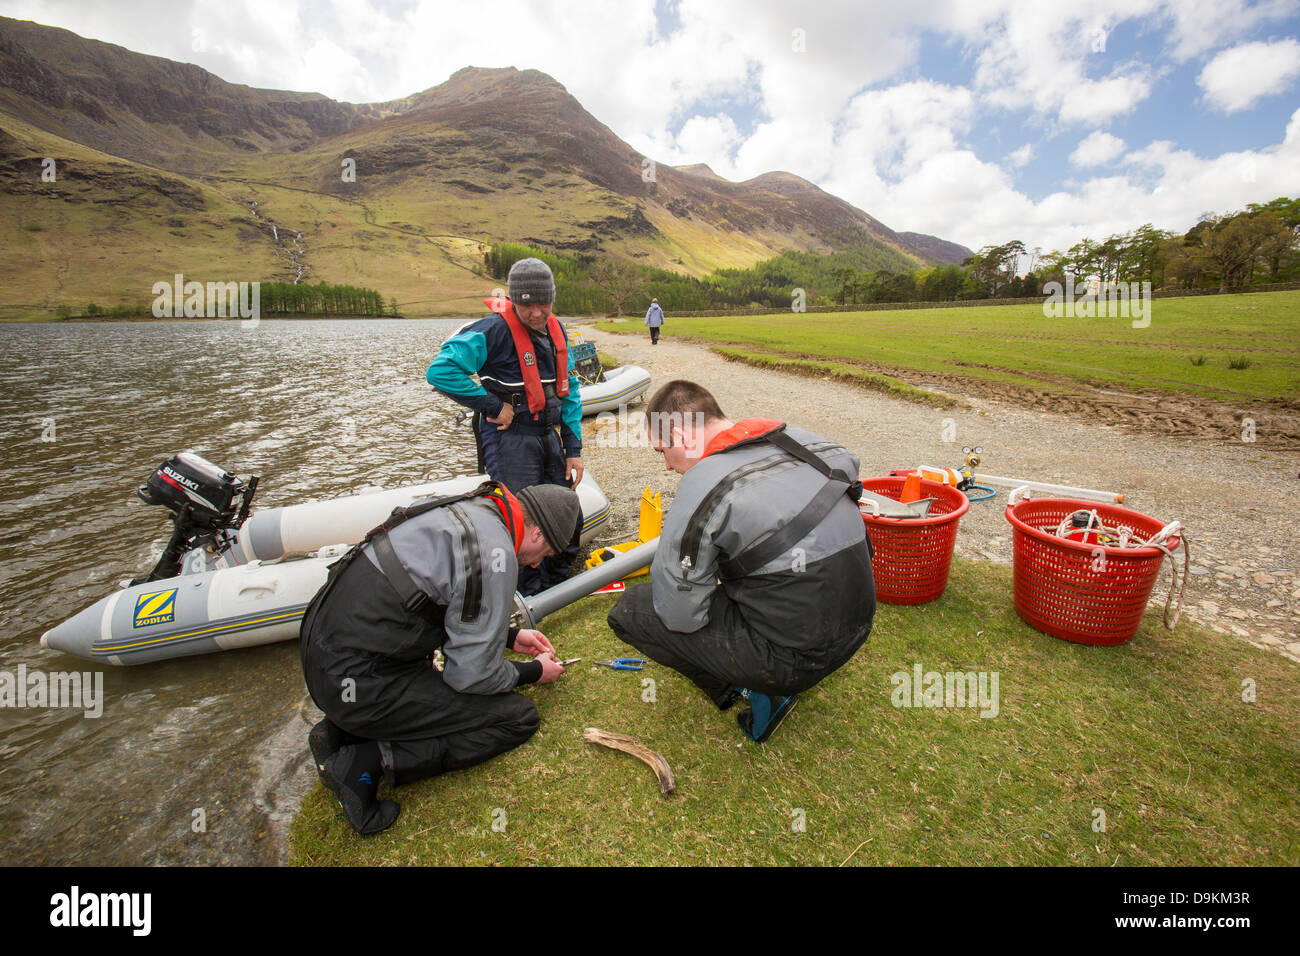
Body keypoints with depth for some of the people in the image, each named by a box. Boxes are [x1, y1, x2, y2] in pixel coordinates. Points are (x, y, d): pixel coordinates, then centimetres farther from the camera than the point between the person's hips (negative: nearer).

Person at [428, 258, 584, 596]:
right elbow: (441, 371, -23)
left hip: (548, 435, 8)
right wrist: (494, 406, -18)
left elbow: (569, 392, 12)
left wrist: (573, 449, 6)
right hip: (509, 438, -7)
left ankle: (560, 587, 36)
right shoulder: (494, 330, -15)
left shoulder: (556, 331, 8)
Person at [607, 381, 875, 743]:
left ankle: (760, 690, 6)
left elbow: (679, 616, -16)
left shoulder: (703, 486, -20)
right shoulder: (807, 441, 0)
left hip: (795, 659, -7)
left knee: (628, 613, 0)